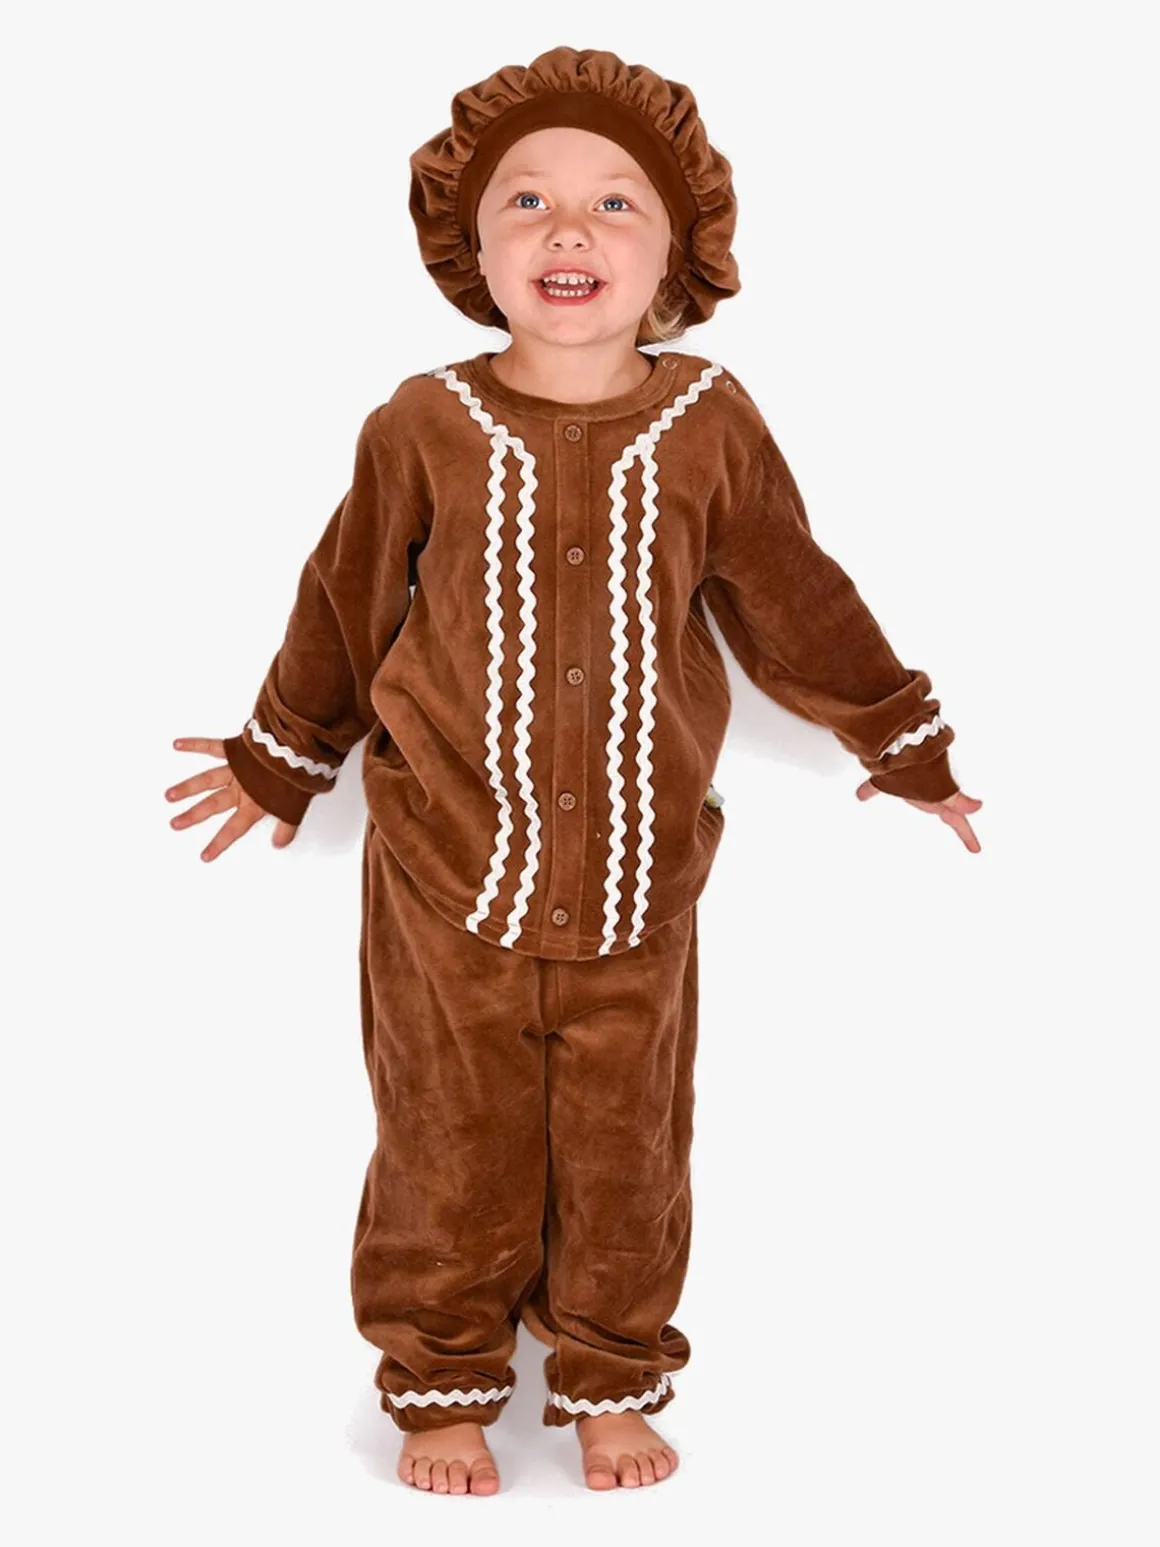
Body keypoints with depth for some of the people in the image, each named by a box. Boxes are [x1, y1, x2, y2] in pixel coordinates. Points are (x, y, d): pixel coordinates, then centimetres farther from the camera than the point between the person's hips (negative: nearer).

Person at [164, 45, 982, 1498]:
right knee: (452, 1154, 9)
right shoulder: (422, 428, -6)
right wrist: (276, 762, 18)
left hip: (637, 888, 1)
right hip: (447, 886, -1)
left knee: (626, 1158, 13)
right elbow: (346, 604, 8)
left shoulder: (710, 426, -4)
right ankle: (441, 1387, 31)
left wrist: (902, 742, 18)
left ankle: (612, 1386, 34)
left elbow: (795, 599, 9)